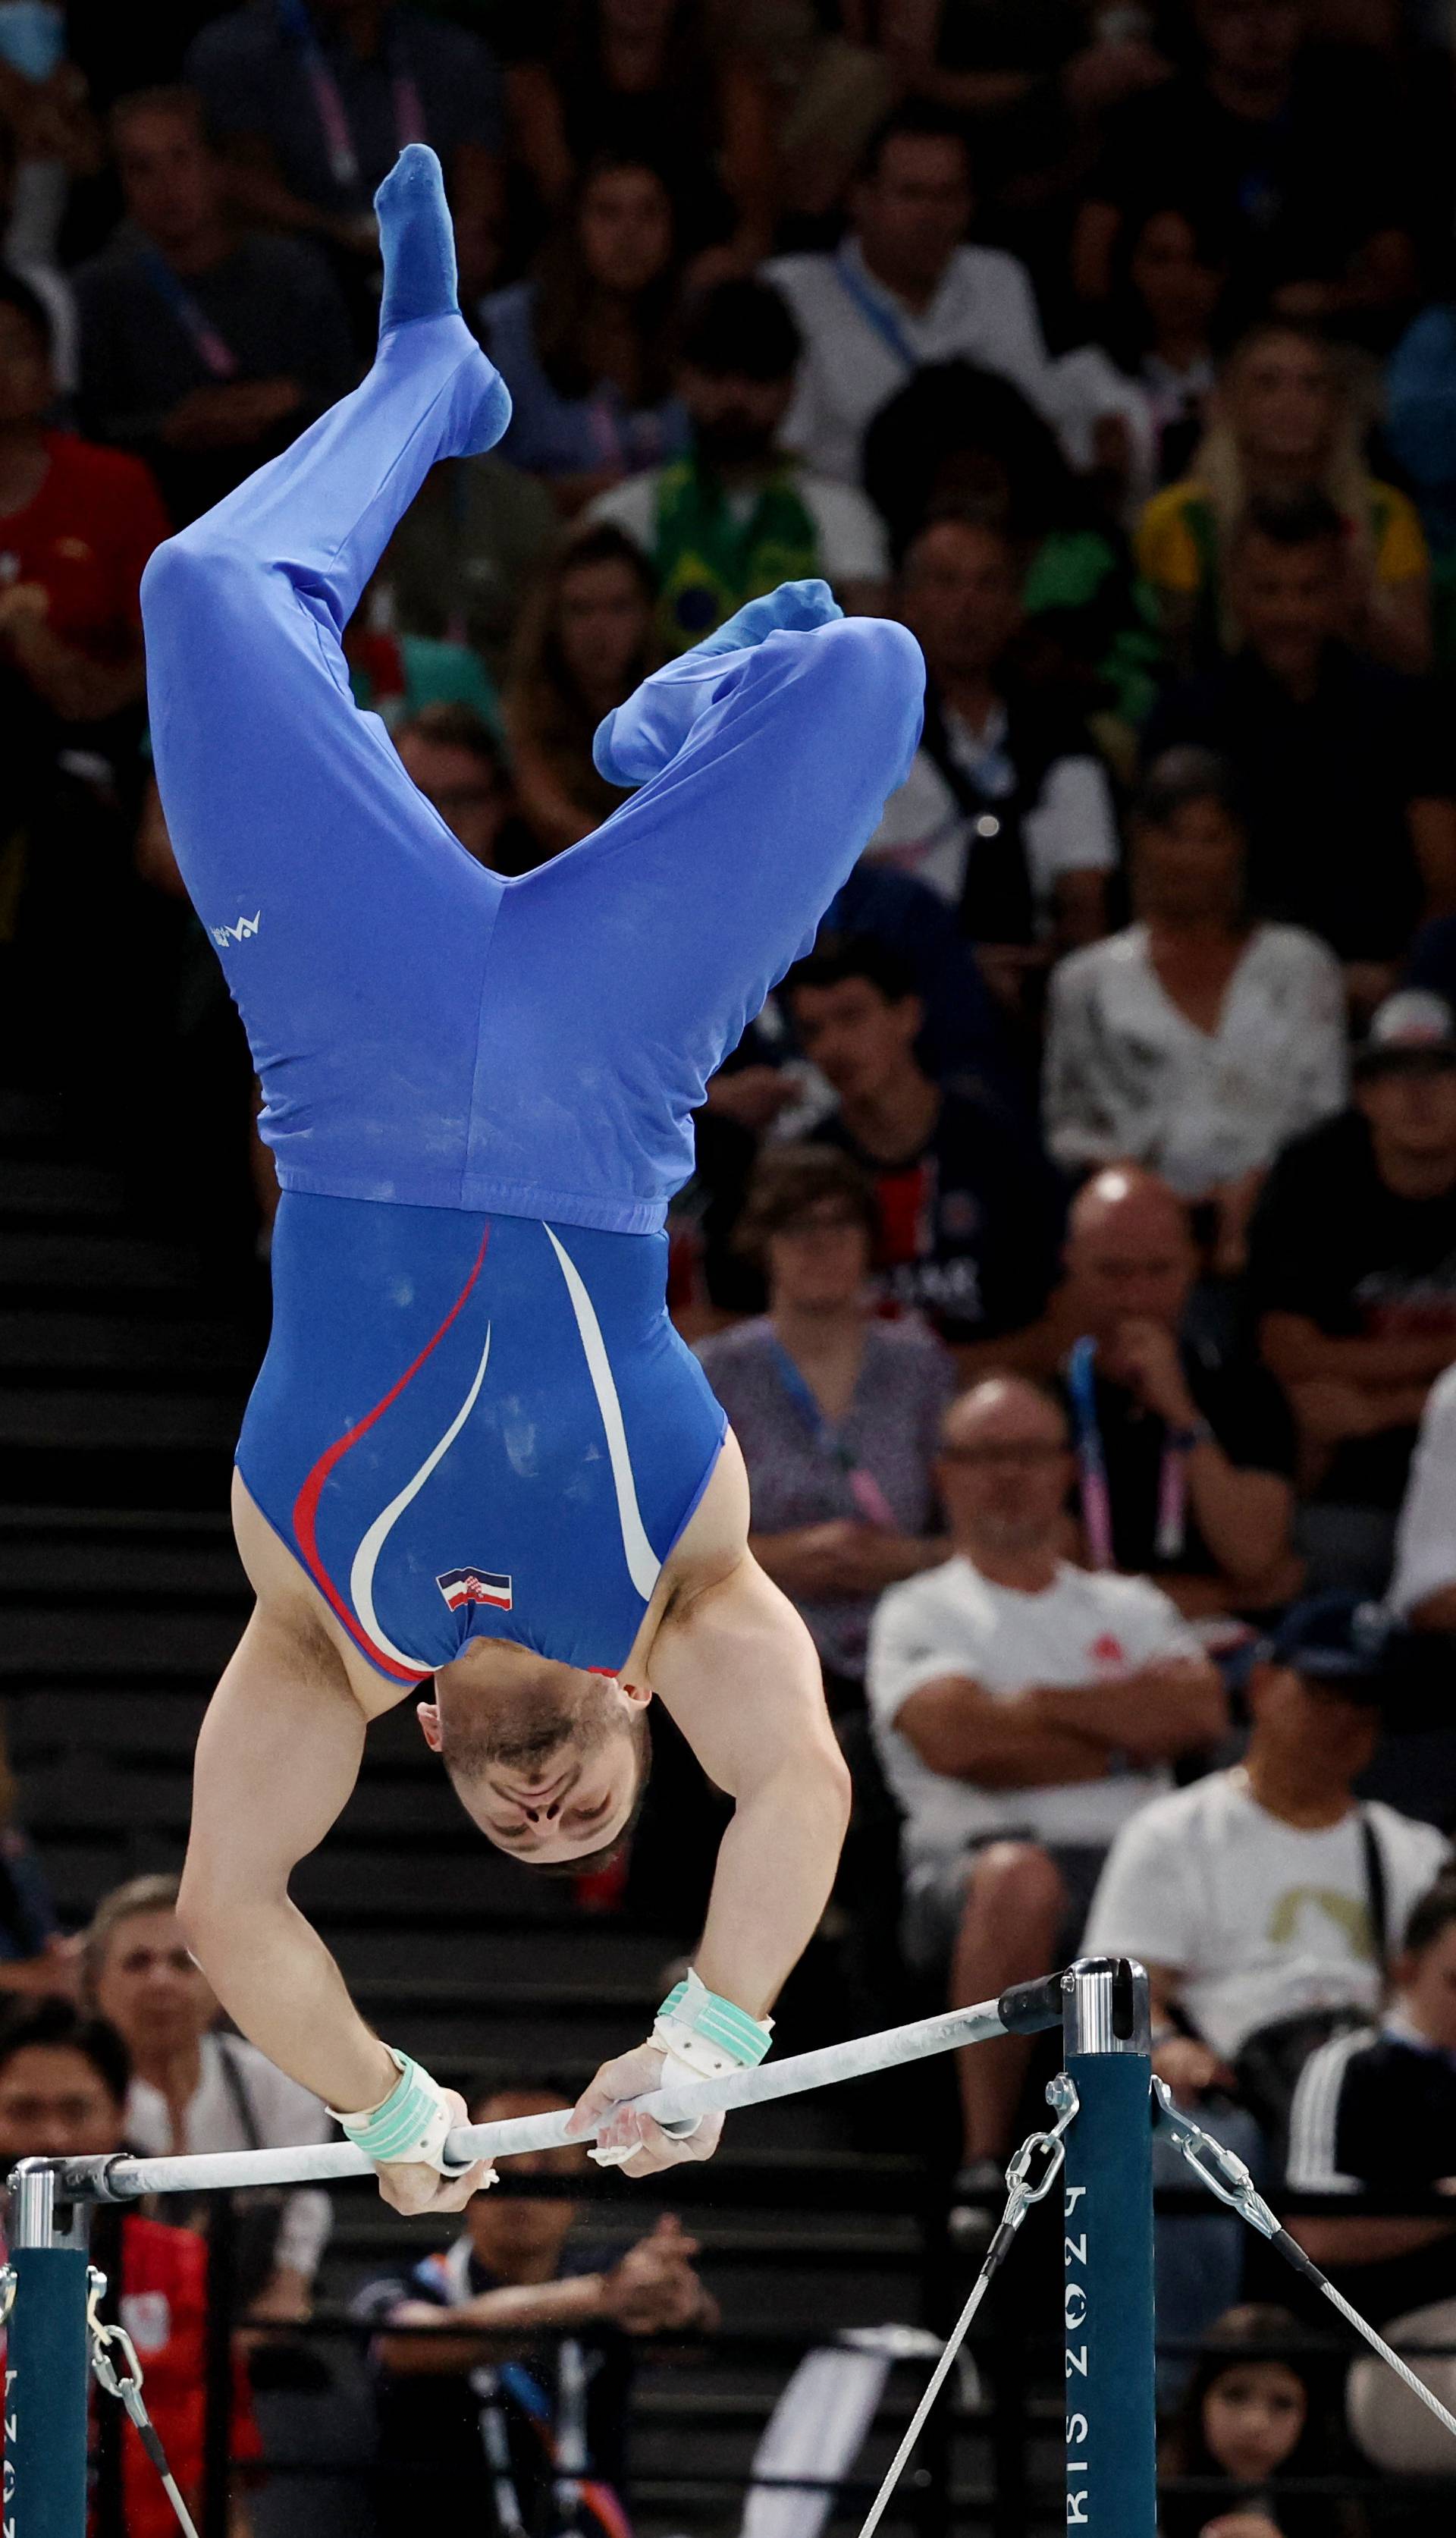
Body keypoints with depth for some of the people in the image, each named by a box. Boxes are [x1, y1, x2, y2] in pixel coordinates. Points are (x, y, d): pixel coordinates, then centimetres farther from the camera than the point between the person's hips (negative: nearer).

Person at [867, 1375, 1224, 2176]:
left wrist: (1038, 1705, 2)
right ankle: (987, 2159, -37)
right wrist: (1126, 1736, 4)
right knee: (1018, 1873, -41)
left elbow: (1200, 1714, 6)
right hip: (967, 1862, -3)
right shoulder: (921, 1613, 16)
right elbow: (951, 1738, -5)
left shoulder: (1132, 1609, 27)